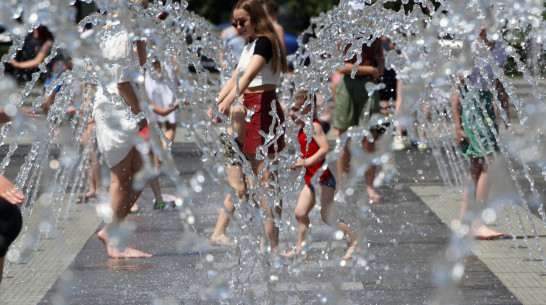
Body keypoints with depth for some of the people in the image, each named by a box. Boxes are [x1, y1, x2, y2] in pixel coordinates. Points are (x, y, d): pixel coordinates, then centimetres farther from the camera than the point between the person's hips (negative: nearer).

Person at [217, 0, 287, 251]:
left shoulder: (265, 42, -11)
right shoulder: (249, 46, 18)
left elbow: (250, 74, -27)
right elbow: (234, 79, 22)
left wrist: (230, 100, -38)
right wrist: (216, 102, 11)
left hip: (265, 107, -10)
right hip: (252, 110, 10)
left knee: (266, 178, -12)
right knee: (260, 178, 10)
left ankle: (273, 243, -14)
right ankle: (267, 240, 14)